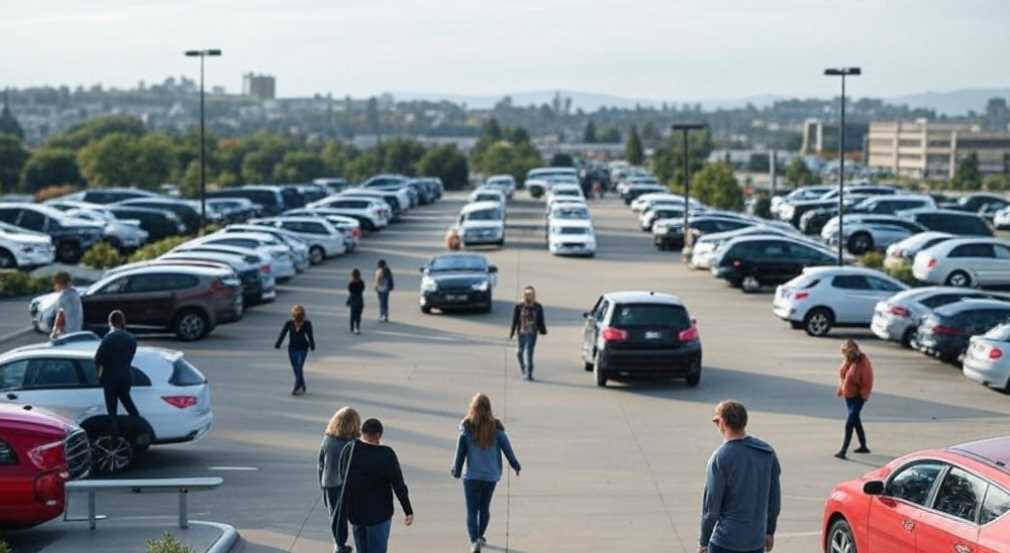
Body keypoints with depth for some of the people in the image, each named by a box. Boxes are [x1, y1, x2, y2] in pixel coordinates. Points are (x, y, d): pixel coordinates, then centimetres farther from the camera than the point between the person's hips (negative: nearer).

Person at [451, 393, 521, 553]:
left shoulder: (467, 427, -10)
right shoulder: (496, 428, -6)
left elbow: (460, 451, -6)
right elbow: (506, 448, 2)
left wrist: (456, 470, 7)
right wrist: (515, 465, 17)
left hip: (472, 476, -2)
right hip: (491, 476, 2)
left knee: (472, 511, 1)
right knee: (485, 508, 20)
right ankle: (480, 536, 36)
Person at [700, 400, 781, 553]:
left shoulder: (720, 458, -15)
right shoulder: (767, 453, 2)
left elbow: (711, 505, -12)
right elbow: (774, 498, 9)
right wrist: (769, 531, 21)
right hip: (756, 540, 5)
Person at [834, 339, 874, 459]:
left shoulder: (863, 363, -20)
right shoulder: (847, 360, 1)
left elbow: (867, 382, -17)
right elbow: (842, 375, 13)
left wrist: (863, 395, -16)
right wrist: (840, 390, 11)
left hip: (857, 397, -8)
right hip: (848, 395, 8)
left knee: (849, 424, -11)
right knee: (856, 421, 19)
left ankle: (843, 451, -10)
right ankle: (863, 446, 34)